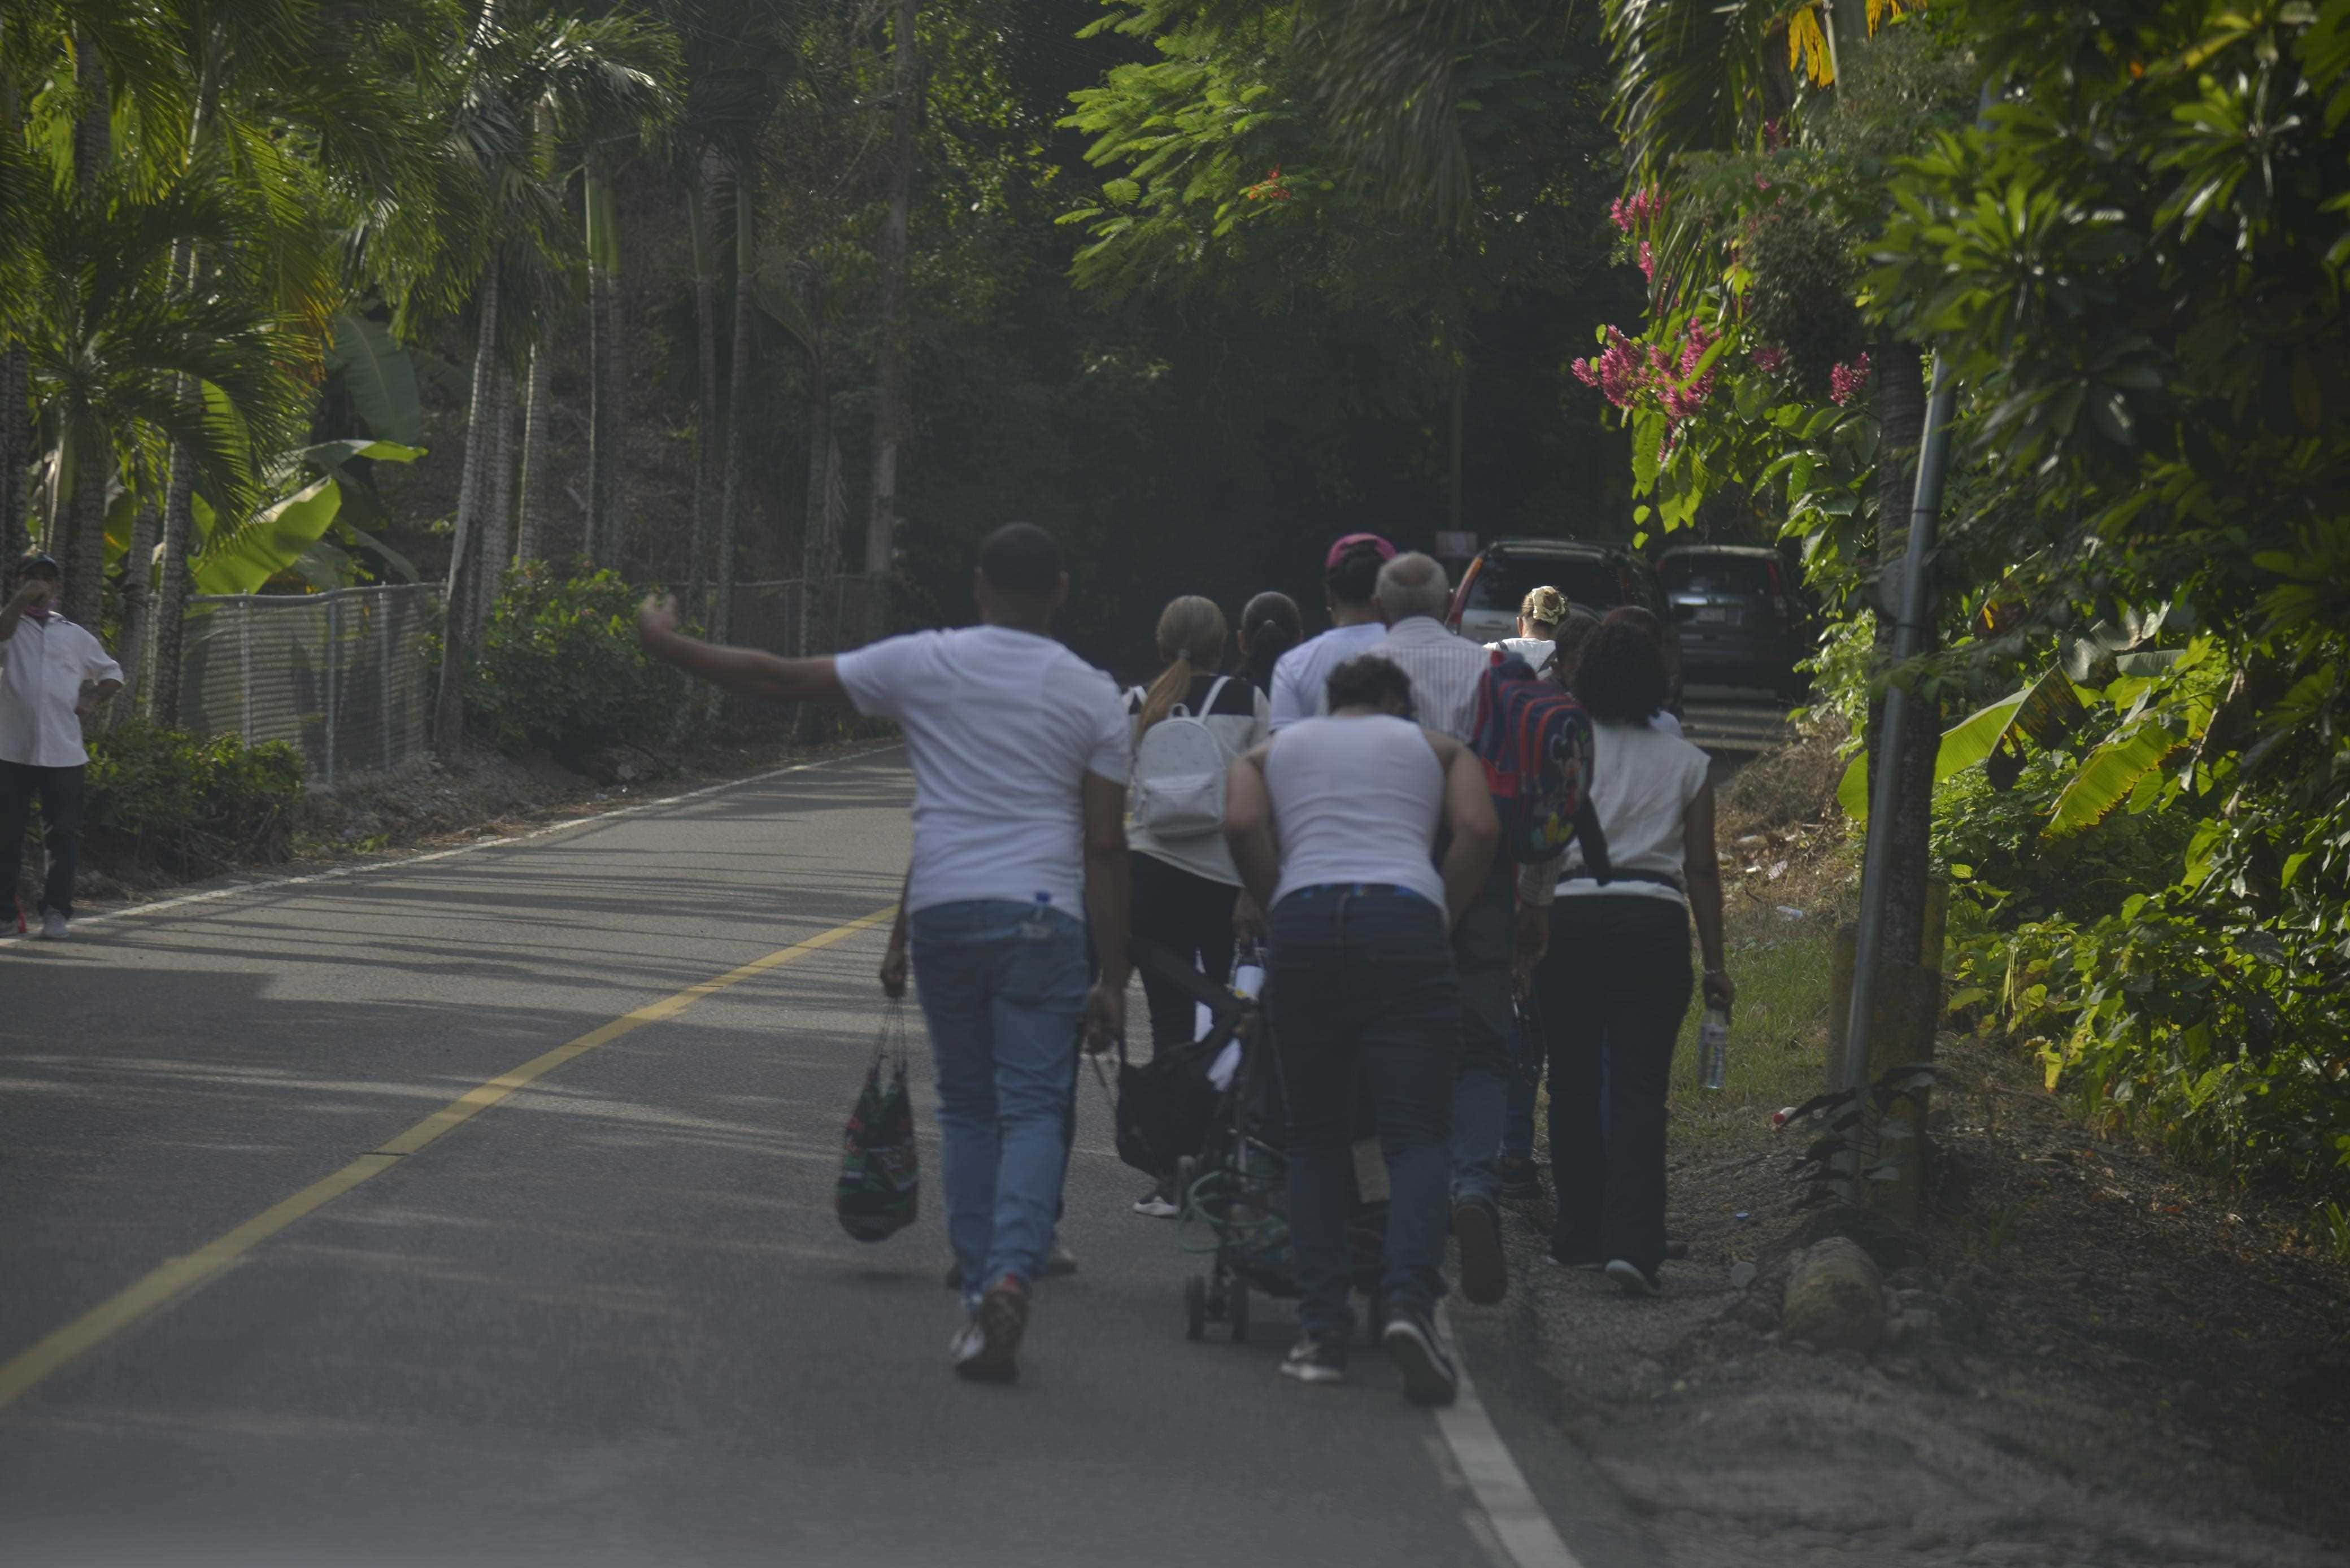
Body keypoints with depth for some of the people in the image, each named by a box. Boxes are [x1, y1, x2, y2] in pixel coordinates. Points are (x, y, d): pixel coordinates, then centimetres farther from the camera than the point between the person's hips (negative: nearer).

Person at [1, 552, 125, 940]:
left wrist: (93, 703, 8)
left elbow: (112, 673, 25)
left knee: (65, 833, -4)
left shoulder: (75, 635, 15)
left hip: (62, 752, 2)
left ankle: (56, 911, -1)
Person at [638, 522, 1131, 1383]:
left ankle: (980, 1288, 9)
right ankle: (1010, 1274, -24)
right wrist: (1113, 980, 5)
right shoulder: (1093, 696, 4)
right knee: (1032, 1110, -2)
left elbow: (782, 680, 8)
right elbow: (1105, 848, 2)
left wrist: (666, 643, 22)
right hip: (1040, 920, -1)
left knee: (967, 1109, 14)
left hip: (942, 912, 1)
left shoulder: (923, 663, 4)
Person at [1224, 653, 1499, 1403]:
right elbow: (1479, 830, 6)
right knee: (1417, 1131, -3)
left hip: (1305, 925, 1)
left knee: (1316, 1136, 9)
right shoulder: (1438, 747, 25)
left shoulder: (1272, 750, 27)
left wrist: (1283, 908, 14)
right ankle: (1409, 1295, -26)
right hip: (1405, 918, -1)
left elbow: (1241, 825, 6)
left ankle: (1321, 1327, -1)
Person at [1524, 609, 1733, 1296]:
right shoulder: (1684, 762, 10)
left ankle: (1581, 1233, 17)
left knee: (1573, 1085, 11)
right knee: (1639, 1088, -5)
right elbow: (1702, 868, 9)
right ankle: (1633, 1240, -18)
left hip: (1571, 918, 0)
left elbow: (1535, 854, 1)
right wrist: (1715, 964, 13)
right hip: (1656, 921, 0)